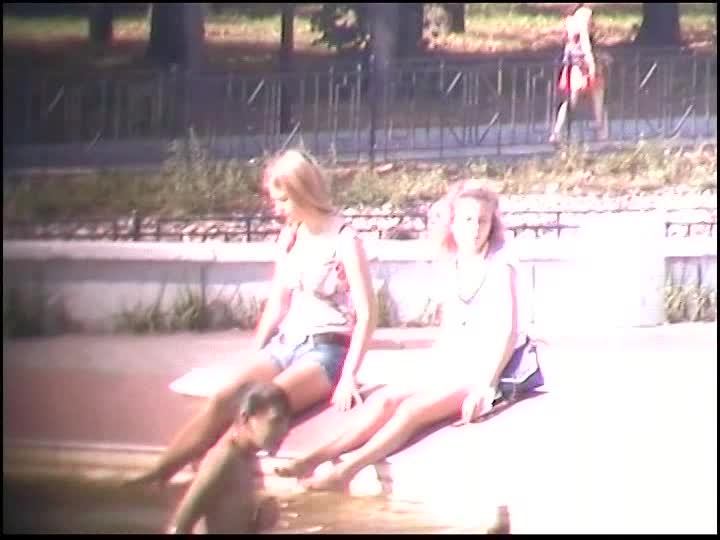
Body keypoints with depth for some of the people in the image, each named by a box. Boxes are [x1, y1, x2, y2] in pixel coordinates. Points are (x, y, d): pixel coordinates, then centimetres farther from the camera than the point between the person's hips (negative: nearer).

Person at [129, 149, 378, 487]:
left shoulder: (344, 242, -9)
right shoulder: (290, 237, 13)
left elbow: (367, 315, -11)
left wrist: (348, 377, -17)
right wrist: (254, 357, 10)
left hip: (325, 351, -6)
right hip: (284, 344, 6)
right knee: (224, 399, -20)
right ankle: (158, 474, -31)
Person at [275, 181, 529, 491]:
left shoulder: (500, 268, -7)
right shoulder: (450, 270, 11)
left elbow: (508, 333, -12)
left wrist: (485, 387, -20)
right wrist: (435, 374, 5)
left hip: (488, 373, -6)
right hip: (452, 372, 6)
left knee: (413, 408, -28)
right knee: (386, 399, -18)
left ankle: (346, 471, -41)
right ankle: (315, 457, -31)